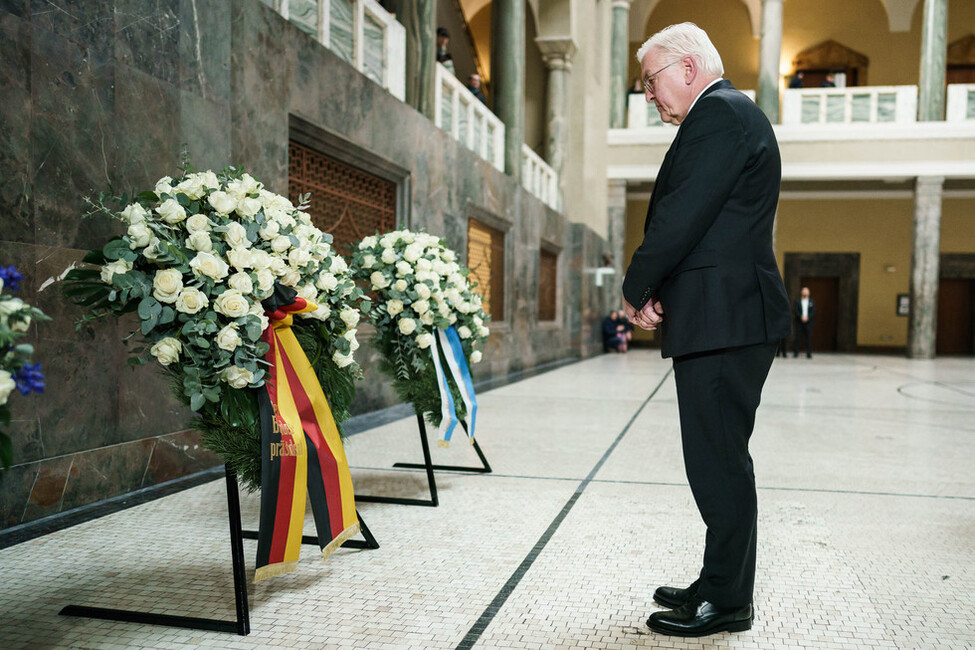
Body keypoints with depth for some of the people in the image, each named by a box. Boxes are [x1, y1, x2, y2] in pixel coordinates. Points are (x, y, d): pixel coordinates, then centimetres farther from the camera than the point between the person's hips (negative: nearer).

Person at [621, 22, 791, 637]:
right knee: (720, 459, 15)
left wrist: (636, 290, -6)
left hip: (722, 318, -11)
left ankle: (726, 601, 8)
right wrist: (655, 289, 6)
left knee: (719, 461, -3)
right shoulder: (730, 115, 25)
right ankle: (722, 583, 26)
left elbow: (682, 215, -17)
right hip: (727, 316, 11)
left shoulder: (721, 112, -8)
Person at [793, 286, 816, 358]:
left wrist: (807, 317, -13)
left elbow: (813, 312, 2)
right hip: (799, 322, 0)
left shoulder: (811, 302, 12)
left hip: (808, 322, 1)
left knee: (809, 338, -3)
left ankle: (809, 353, 0)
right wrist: (801, 317, -15)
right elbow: (795, 311, 0)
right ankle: (795, 352, 1)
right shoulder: (797, 301, 10)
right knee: (797, 337, -4)